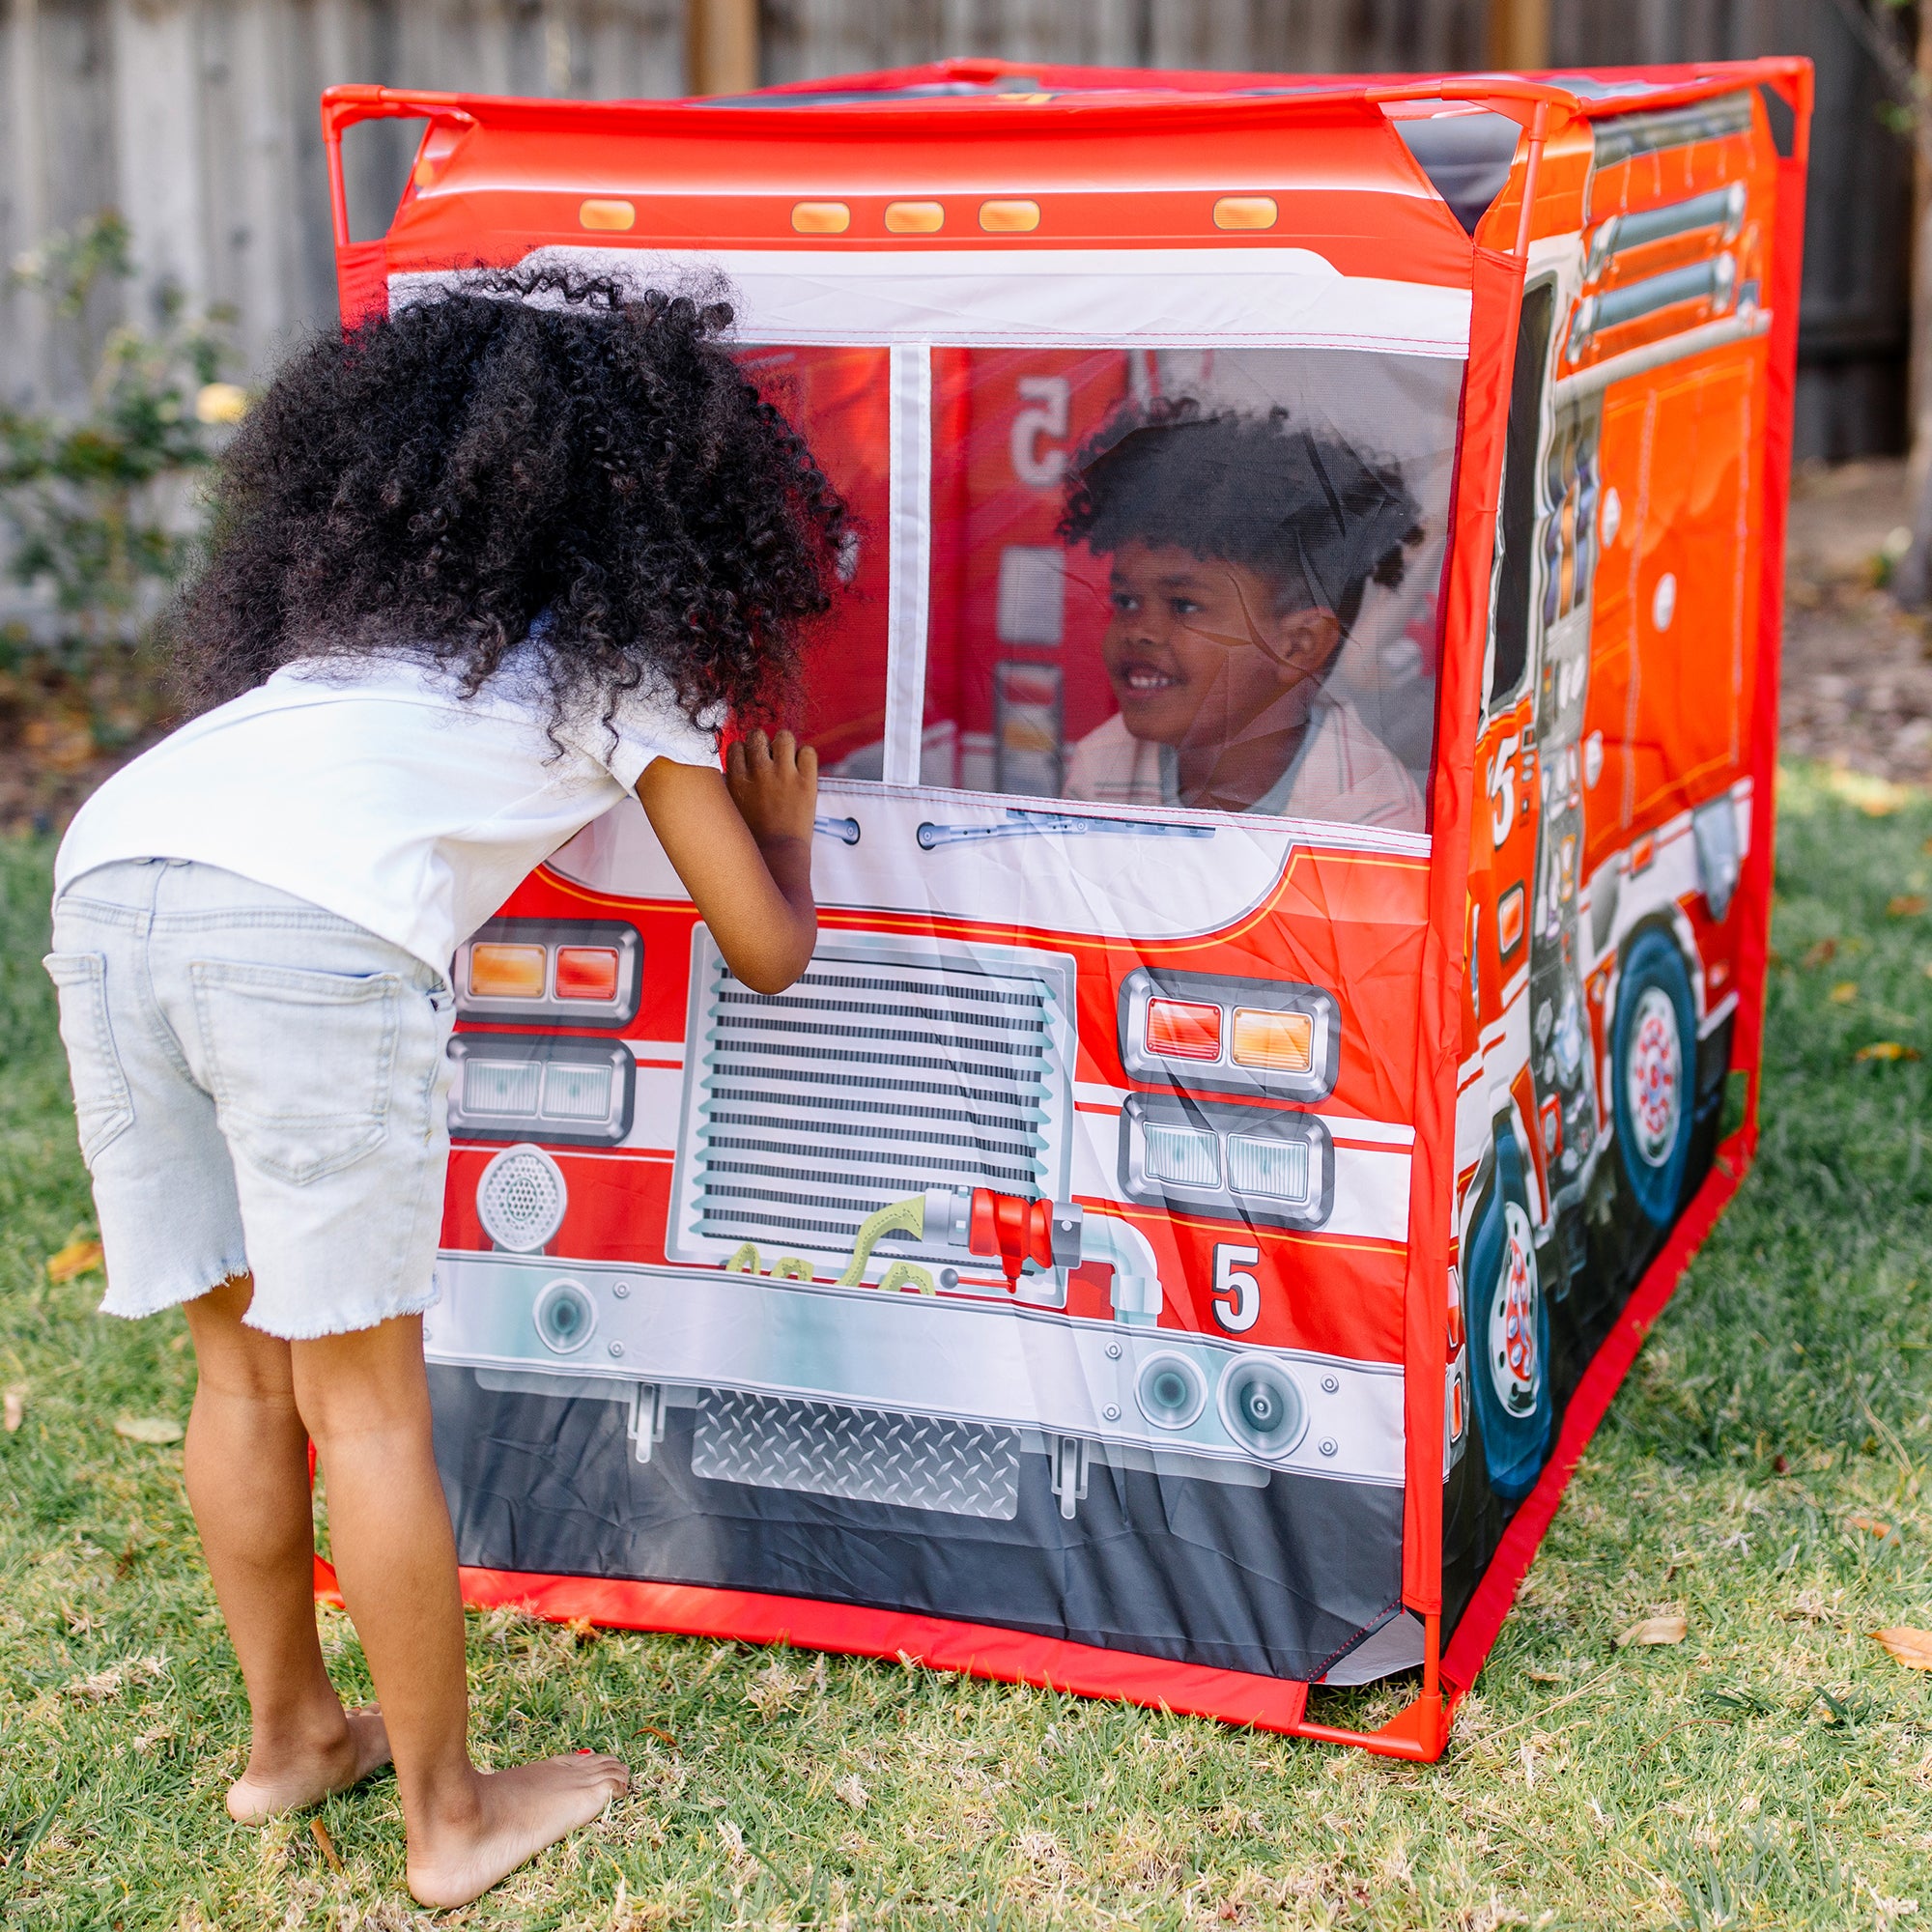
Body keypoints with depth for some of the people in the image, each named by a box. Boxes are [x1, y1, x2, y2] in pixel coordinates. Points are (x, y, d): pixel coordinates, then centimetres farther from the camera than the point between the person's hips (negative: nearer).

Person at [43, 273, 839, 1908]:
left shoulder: (353, 597, 34)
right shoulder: (633, 663, 19)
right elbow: (768, 950, 22)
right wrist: (785, 829, 45)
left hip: (109, 866, 6)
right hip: (315, 930, -6)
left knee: (240, 1359, 18)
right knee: (363, 1397, 4)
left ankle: (290, 1733, 35)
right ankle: (450, 1818, 18)